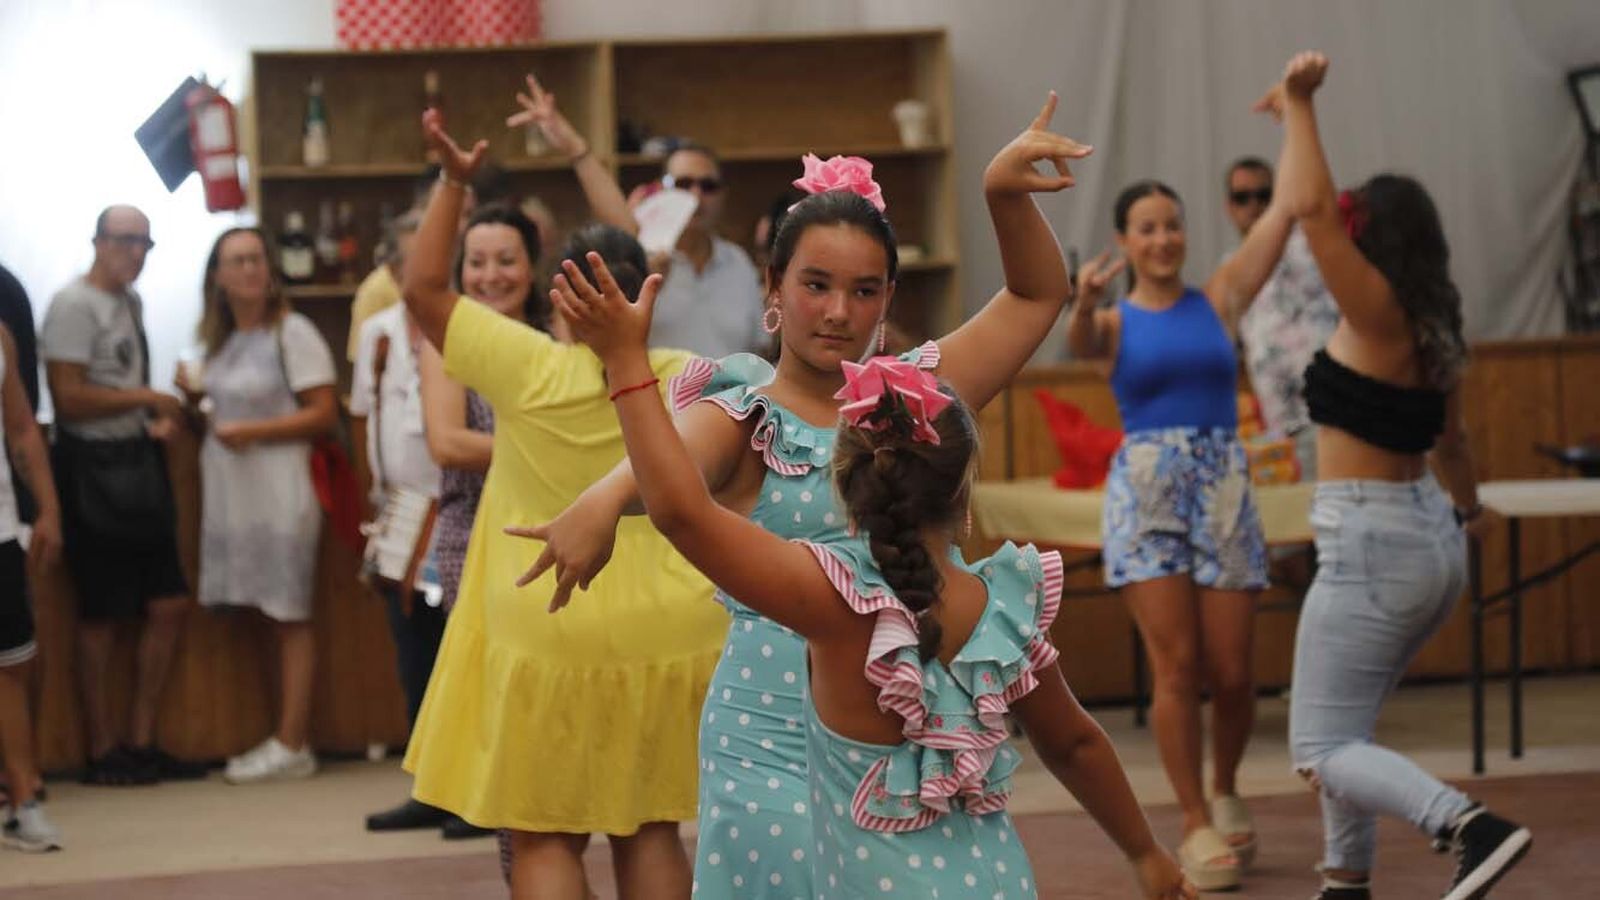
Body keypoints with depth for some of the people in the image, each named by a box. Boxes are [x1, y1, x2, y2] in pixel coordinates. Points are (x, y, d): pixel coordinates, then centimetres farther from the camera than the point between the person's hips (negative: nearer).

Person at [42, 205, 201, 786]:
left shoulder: (130, 302, 15)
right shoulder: (75, 304, -11)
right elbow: (69, 399, -17)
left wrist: (161, 418, 5)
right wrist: (146, 399, -12)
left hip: (137, 463, 9)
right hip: (94, 468, -9)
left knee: (168, 603, 7)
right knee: (100, 614, -1)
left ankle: (141, 743, 15)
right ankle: (103, 753, 7)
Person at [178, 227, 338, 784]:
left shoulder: (292, 333, -7)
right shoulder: (221, 339, 16)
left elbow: (323, 414, -10)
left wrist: (252, 432, -17)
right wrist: (193, 396, 6)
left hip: (279, 492, -7)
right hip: (233, 495, 7)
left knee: (289, 617, -5)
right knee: (270, 618, 6)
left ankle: (292, 745, -5)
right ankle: (287, 741, 7)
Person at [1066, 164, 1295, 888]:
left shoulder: (1219, 299, 10)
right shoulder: (1113, 324, 5)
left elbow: (1285, 209, 5)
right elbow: (1079, 343, -20)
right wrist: (1084, 304, -41)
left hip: (1222, 488, 1)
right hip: (1145, 491, -1)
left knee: (1231, 672, 1)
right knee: (1176, 667, -8)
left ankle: (1224, 791, 28)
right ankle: (1196, 825, 1)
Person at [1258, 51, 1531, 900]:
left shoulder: (1379, 313, -14)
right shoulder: (1433, 330, 10)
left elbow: (1309, 208, -27)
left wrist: (1298, 106, -17)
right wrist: (1467, 508, 46)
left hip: (1371, 544, -9)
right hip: (1431, 538, 9)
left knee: (1323, 749, -8)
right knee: (1345, 724, 23)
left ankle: (1471, 827, -26)